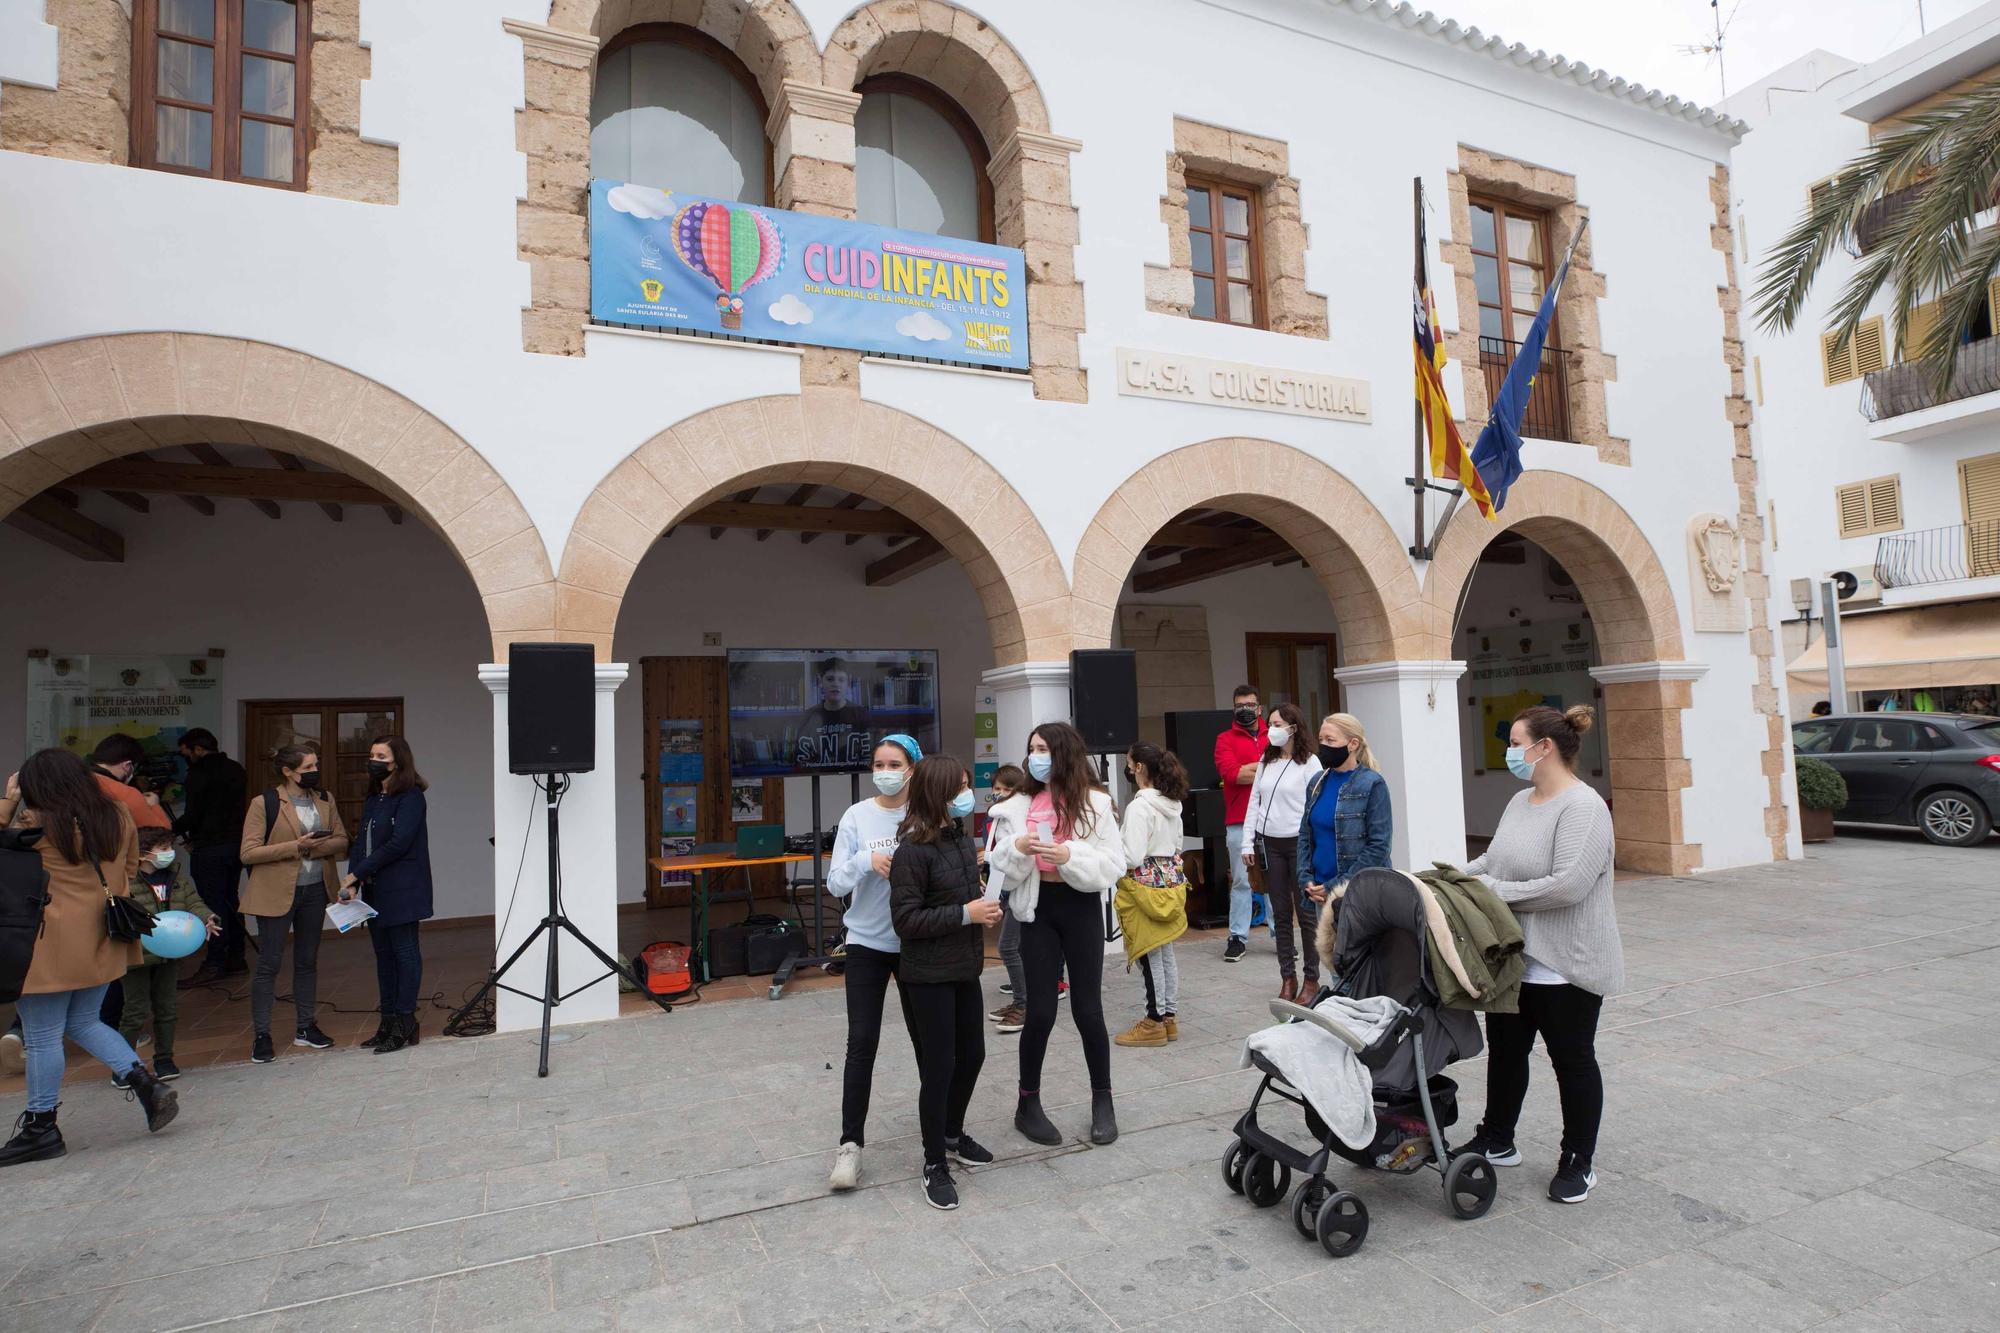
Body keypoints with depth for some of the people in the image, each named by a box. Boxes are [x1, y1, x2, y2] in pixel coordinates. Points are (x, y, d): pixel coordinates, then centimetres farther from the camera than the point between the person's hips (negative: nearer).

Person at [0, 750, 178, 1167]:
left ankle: (41, 1127, 17)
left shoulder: (39, 827, -13)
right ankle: (147, 1085, 8)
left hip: (53, 945, -6)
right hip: (103, 942, 6)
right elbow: (130, 870, 13)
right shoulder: (118, 815, 4)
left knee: (42, 1038, 7)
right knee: (84, 1023, 20)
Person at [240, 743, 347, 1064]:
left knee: (307, 961, 13)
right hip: (276, 893, -5)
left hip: (315, 890, 5)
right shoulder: (264, 804, -9)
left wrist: (316, 846, -12)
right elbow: (249, 853, -13)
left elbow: (341, 841, 7)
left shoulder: (325, 801, 7)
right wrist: (295, 846, -20)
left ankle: (306, 1027, 23)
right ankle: (261, 1035, 11)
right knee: (269, 964, 0)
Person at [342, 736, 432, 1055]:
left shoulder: (411, 798, -10)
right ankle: (389, 1023, 20)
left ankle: (405, 1026, 3)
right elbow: (361, 841, 9)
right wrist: (353, 882, -4)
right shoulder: (372, 799, 15)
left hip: (402, 890, -8)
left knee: (404, 951, -3)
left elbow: (398, 843, -17)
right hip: (375, 890, 8)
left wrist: (357, 873, -14)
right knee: (383, 953, 12)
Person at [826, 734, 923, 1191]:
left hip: (917, 942, 0)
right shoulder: (857, 816, -5)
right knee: (861, 1044, -1)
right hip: (867, 942, 0)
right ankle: (850, 1143, 13)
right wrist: (865, 861, -23)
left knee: (926, 1037, 14)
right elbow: (835, 883, -6)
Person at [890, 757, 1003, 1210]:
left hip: (965, 969, 8)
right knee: (938, 1068, 2)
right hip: (928, 977, -8)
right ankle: (934, 1164, 21)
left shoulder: (962, 839, 5)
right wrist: (965, 914, -22)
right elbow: (905, 920, -20)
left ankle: (953, 1135, 41)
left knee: (972, 1056, 18)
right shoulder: (912, 849, -20)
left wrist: (982, 900, 0)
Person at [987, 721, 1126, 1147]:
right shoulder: (1019, 805, 1)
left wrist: (1070, 855, -23)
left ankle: (1103, 1101, 28)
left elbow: (1113, 865, -9)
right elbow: (1001, 866, 1)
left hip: (1081, 909, -1)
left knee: (1087, 1009, 7)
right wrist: (1018, 849, -19)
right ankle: (1028, 1104, 23)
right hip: (1038, 909, 1)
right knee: (1040, 1011, 3)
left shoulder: (1095, 803, -6)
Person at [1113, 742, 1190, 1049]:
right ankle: (1170, 1018, 25)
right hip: (1171, 881, 9)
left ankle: (1155, 1022, 13)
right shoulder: (1172, 804, 6)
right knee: (1166, 955, 16)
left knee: (1150, 957, 3)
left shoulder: (1139, 807, -22)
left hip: (1145, 885, -9)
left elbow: (1132, 857, -24)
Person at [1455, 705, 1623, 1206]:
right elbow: (1492, 860, 15)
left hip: (1566, 964, -8)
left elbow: (1568, 884, -29)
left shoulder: (1583, 807, -20)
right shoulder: (1520, 802, 6)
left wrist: (1496, 890, -22)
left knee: (1573, 1060, 10)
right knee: (1505, 1050, 18)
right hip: (1515, 957, 8)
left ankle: (1578, 1162, 27)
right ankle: (1496, 1141, 35)